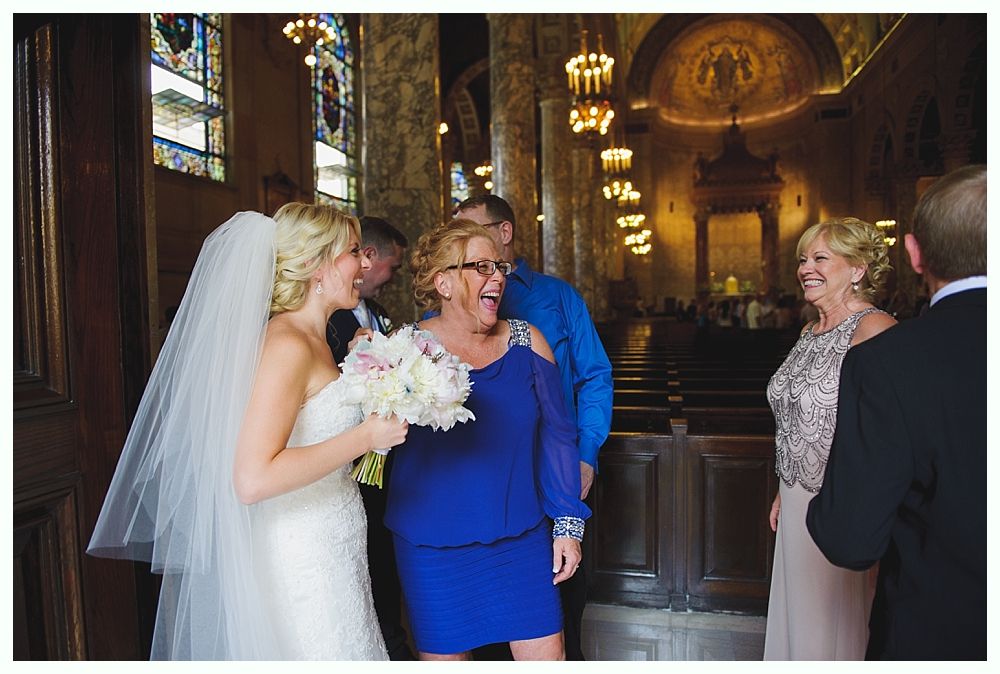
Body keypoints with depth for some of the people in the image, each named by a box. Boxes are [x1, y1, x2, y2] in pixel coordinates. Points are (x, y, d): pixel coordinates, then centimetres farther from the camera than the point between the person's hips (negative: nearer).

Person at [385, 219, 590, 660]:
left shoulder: (526, 340, -2)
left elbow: (556, 435, 3)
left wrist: (568, 523, 2)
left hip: (522, 537, 2)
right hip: (433, 547, -1)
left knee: (546, 654, 10)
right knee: (444, 657, 14)